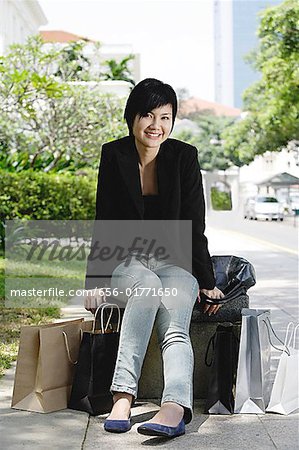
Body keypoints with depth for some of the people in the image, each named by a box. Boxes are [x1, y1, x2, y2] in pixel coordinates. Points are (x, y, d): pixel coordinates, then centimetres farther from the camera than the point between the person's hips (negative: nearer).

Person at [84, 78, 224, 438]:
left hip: (174, 262, 0)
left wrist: (207, 282, -5)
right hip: (126, 260, 0)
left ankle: (174, 409, -50)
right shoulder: (113, 155, -3)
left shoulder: (184, 156, -5)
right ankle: (123, 395, -43)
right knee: (148, 286, -36)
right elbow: (104, 224, 0)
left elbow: (194, 226, -4)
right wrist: (94, 281, -4)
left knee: (175, 326, -30)